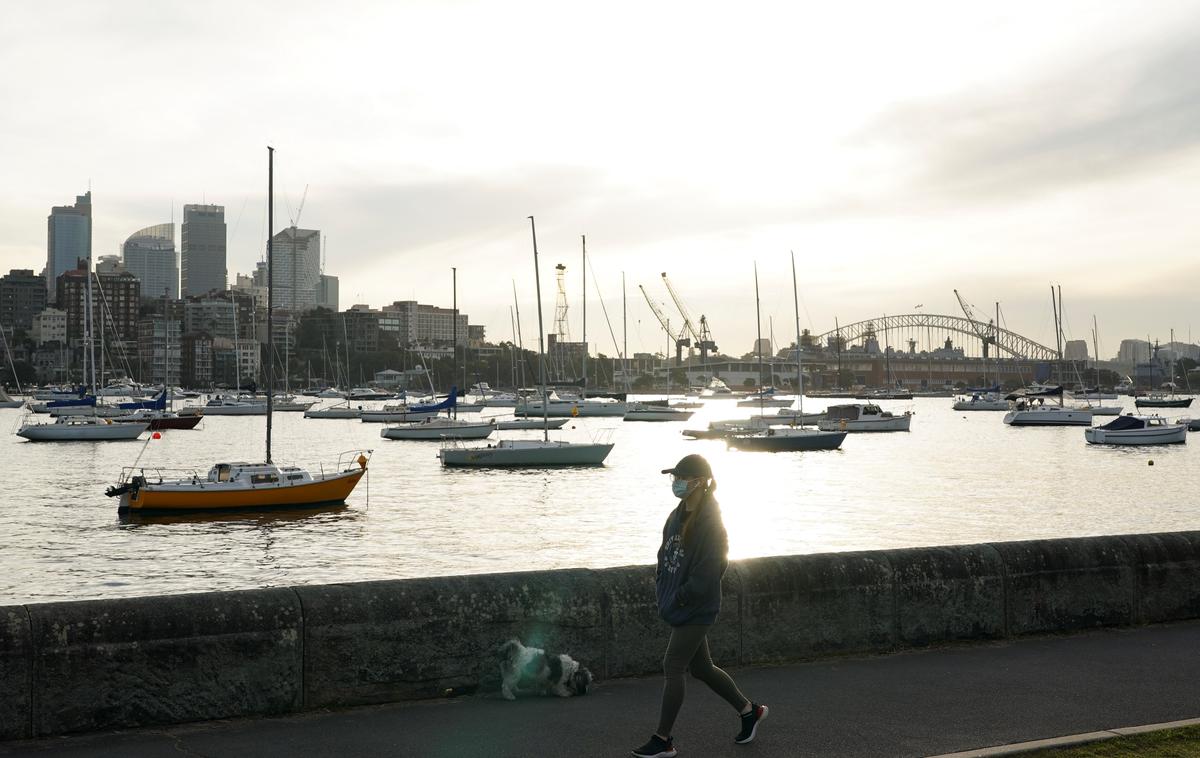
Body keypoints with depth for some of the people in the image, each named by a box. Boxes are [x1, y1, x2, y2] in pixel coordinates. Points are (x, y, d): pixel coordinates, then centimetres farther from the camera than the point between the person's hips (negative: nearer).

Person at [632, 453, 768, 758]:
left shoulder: (710, 523, -20)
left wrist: (681, 596, -17)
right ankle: (749, 710, 36)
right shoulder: (678, 516, 7)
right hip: (677, 606, 9)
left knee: (672, 667, -4)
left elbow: (707, 573, -22)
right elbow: (666, 552, 17)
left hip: (696, 610, -9)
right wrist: (661, 581, 4)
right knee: (701, 668, 18)